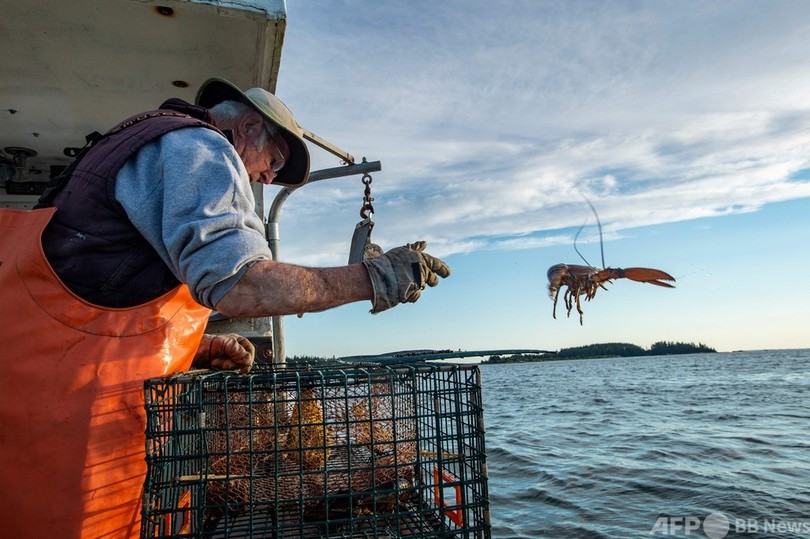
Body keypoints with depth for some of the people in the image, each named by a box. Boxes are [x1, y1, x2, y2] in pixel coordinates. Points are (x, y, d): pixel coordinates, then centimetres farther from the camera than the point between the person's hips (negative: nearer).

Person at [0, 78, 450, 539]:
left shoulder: (148, 144, 24)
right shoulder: (201, 145, -7)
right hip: (68, 387, -10)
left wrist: (201, 350, 14)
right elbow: (237, 286, -25)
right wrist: (373, 278, -18)